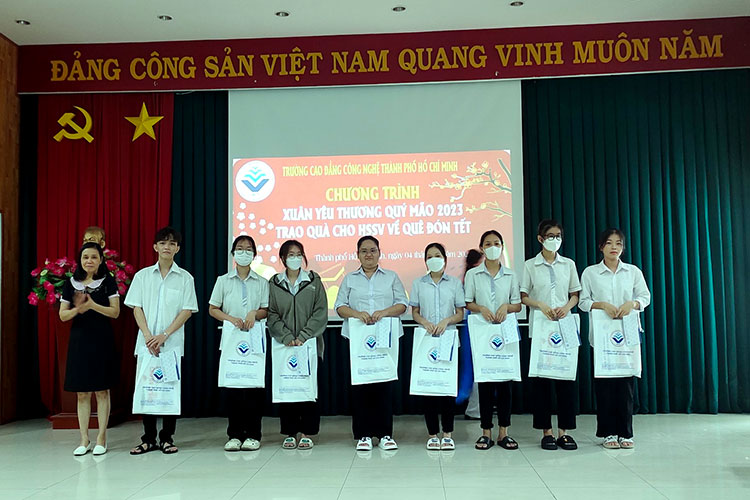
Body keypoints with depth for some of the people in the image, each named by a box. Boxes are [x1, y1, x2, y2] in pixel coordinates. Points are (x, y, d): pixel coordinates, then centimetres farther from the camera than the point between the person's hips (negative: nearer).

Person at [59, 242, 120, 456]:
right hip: (79, 340, 3)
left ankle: (101, 439, 8)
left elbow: (115, 312, -6)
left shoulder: (108, 281, 0)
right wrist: (77, 309, -14)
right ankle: (84, 440, 13)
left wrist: (92, 305, -19)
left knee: (101, 390, 1)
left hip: (101, 340, -3)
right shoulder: (71, 283, 8)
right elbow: (62, 315, 6)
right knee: (82, 392, 6)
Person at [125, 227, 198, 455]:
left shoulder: (185, 278, 3)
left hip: (173, 344, -1)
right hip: (146, 343, 1)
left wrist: (164, 336, -12)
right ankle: (148, 439, 14)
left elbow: (187, 311, -2)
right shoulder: (143, 276, 8)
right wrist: (148, 336, -9)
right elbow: (137, 308, 4)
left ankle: (167, 438, 13)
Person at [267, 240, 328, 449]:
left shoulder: (314, 281, 5)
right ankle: (289, 433, 12)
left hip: (310, 344, -1)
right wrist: (287, 338, -11)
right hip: (284, 345, 1)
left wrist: (303, 336, -11)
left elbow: (320, 312, -1)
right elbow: (272, 315, 1)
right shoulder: (274, 283, 7)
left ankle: (307, 433, 8)